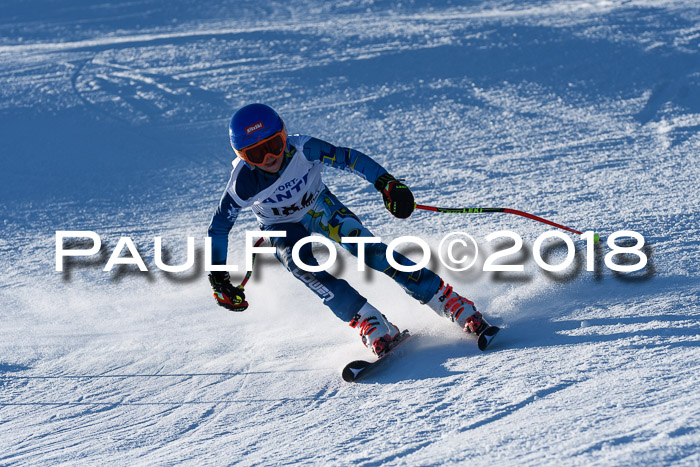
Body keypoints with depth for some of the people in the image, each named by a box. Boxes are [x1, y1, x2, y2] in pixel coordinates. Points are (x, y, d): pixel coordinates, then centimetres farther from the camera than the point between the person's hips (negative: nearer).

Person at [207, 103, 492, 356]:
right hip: (281, 227, 0)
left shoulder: (301, 150, -31)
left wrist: (386, 183, -34)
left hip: (318, 207, 0)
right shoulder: (242, 186, -30)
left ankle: (451, 304, -22)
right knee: (300, 265, -32)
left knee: (365, 247, -23)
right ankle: (372, 326, -34)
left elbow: (349, 158, -25)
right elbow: (219, 228, -17)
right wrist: (218, 279, -17)